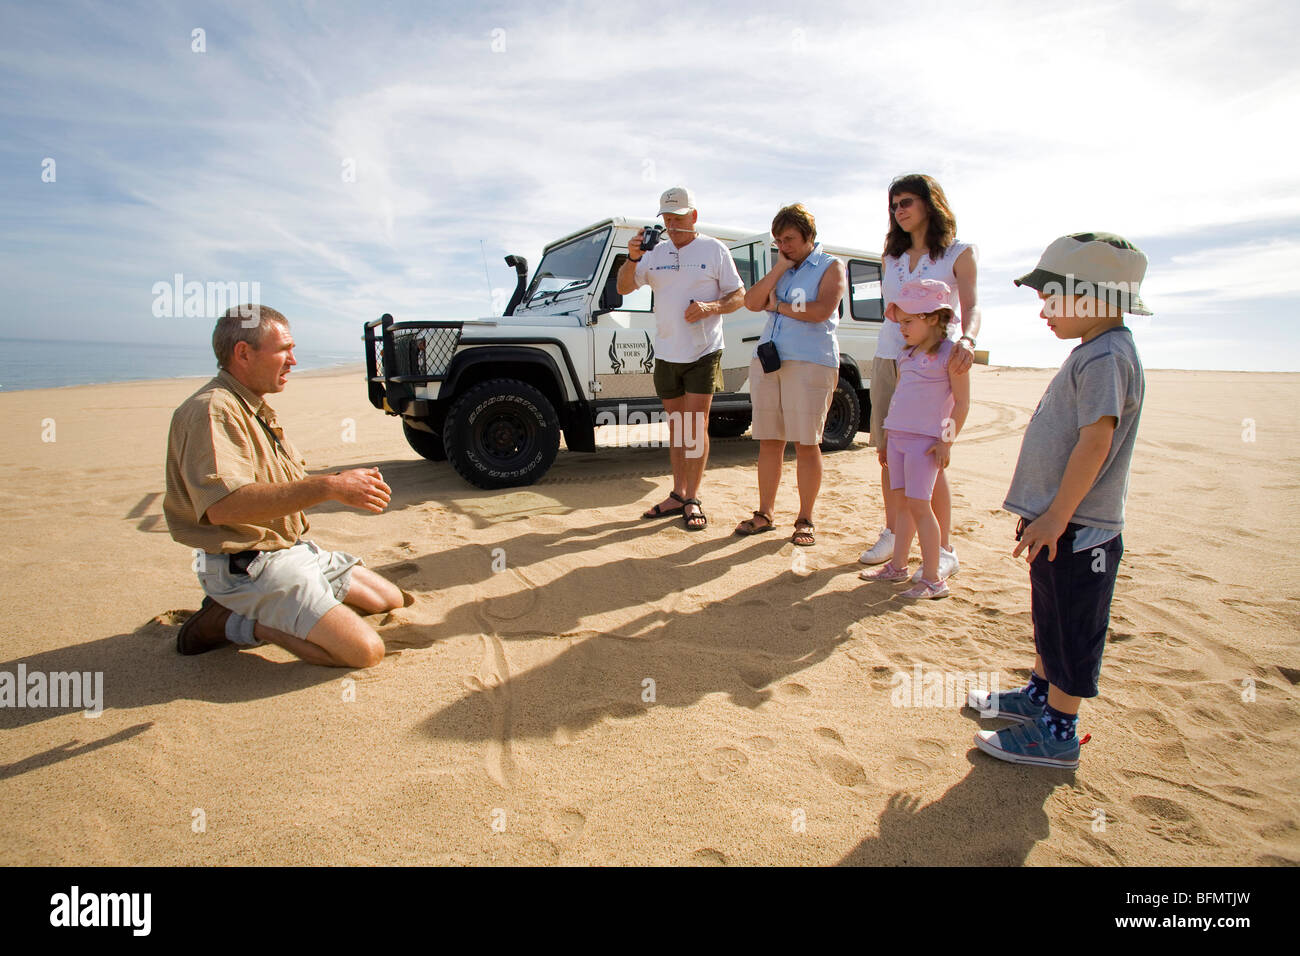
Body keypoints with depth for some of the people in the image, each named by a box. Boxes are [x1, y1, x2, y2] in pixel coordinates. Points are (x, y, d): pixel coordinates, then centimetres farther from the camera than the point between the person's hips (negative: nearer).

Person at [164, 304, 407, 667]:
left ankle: (252, 607, 12)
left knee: (391, 599, 14)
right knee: (364, 650, -20)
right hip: (247, 566, -10)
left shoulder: (258, 409, 15)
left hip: (294, 548, 10)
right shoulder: (212, 410, -19)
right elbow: (222, 505, -34)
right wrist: (327, 487, -35)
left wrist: (346, 484, 0)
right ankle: (236, 622, -4)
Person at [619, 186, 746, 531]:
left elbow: (739, 296, 0)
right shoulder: (656, 252, 11)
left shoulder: (714, 250, 0)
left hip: (703, 352, -4)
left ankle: (693, 500, 0)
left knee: (696, 425, -7)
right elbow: (624, 288, 6)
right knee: (676, 424, 10)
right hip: (666, 353, 4)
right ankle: (678, 495, 18)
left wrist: (710, 307, -19)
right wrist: (632, 258, -13)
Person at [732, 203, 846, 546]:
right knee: (769, 441, 7)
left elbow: (821, 311, -13)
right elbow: (751, 302, 6)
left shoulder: (831, 267, 4)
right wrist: (778, 269, -1)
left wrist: (778, 305, -3)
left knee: (806, 444, -2)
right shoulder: (780, 270, 20)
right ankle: (764, 514, 15)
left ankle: (805, 520, 7)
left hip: (810, 362, -5)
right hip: (766, 360, 5)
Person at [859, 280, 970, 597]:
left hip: (925, 439, -7)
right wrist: (886, 440, 20)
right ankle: (897, 566, 20)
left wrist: (947, 441, -14)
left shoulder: (949, 353, -7)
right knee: (901, 502, 11)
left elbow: (961, 402, -9)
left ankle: (932, 579, -1)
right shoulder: (907, 355, 15)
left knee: (919, 504, -8)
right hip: (897, 436, 7)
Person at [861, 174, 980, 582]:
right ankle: (891, 533, 22)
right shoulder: (891, 258, 16)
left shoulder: (959, 253, 2)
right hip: (888, 361, 5)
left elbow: (971, 307, -10)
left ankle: (944, 551, 2)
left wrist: (966, 339, -29)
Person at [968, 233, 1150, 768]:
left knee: (1070, 628, 1)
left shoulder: (1106, 358, -18)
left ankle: (1058, 733, 13)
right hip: (1059, 524, 10)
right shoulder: (1094, 353, 14)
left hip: (1077, 529, -10)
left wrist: (1056, 516, -26)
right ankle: (1040, 694, 39)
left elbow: (1096, 441, -26)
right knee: (1050, 618, 22)